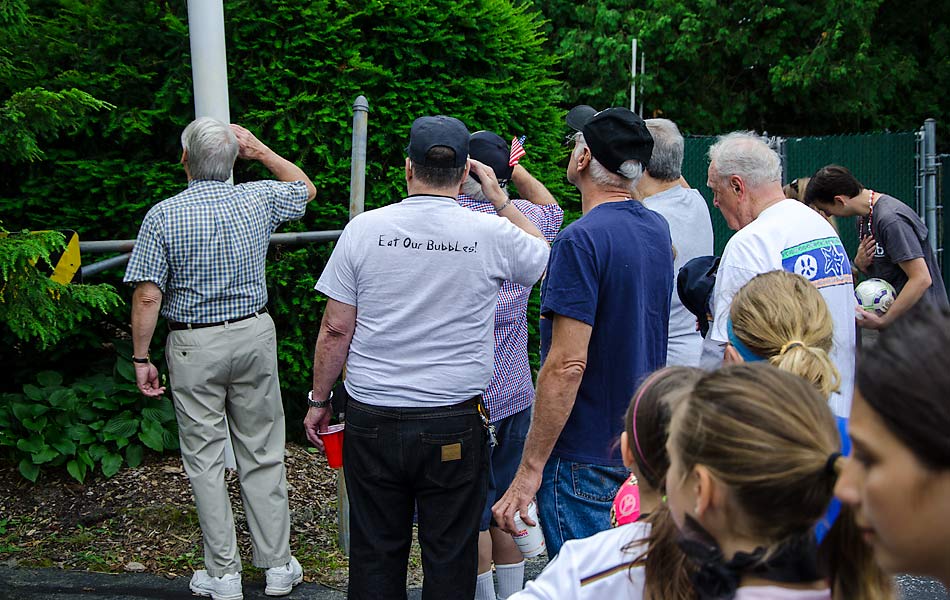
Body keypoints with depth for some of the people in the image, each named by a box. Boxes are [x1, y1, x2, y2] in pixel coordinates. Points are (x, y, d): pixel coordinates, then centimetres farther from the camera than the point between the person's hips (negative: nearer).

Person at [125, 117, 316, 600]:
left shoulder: (163, 216, -11)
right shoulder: (259, 200, -2)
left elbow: (148, 296, -14)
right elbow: (306, 188, 20)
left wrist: (141, 359, -5)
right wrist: (261, 151, 18)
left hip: (193, 347, -3)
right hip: (254, 337, 3)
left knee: (205, 459, 6)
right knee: (263, 454, 11)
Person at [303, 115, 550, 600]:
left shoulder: (365, 228, -4)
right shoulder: (493, 234, -6)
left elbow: (335, 329, -1)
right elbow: (544, 256, 17)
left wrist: (318, 400, 10)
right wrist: (499, 198, 19)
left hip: (373, 422, 1)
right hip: (454, 428, -1)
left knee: (375, 557, 12)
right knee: (449, 560, 10)